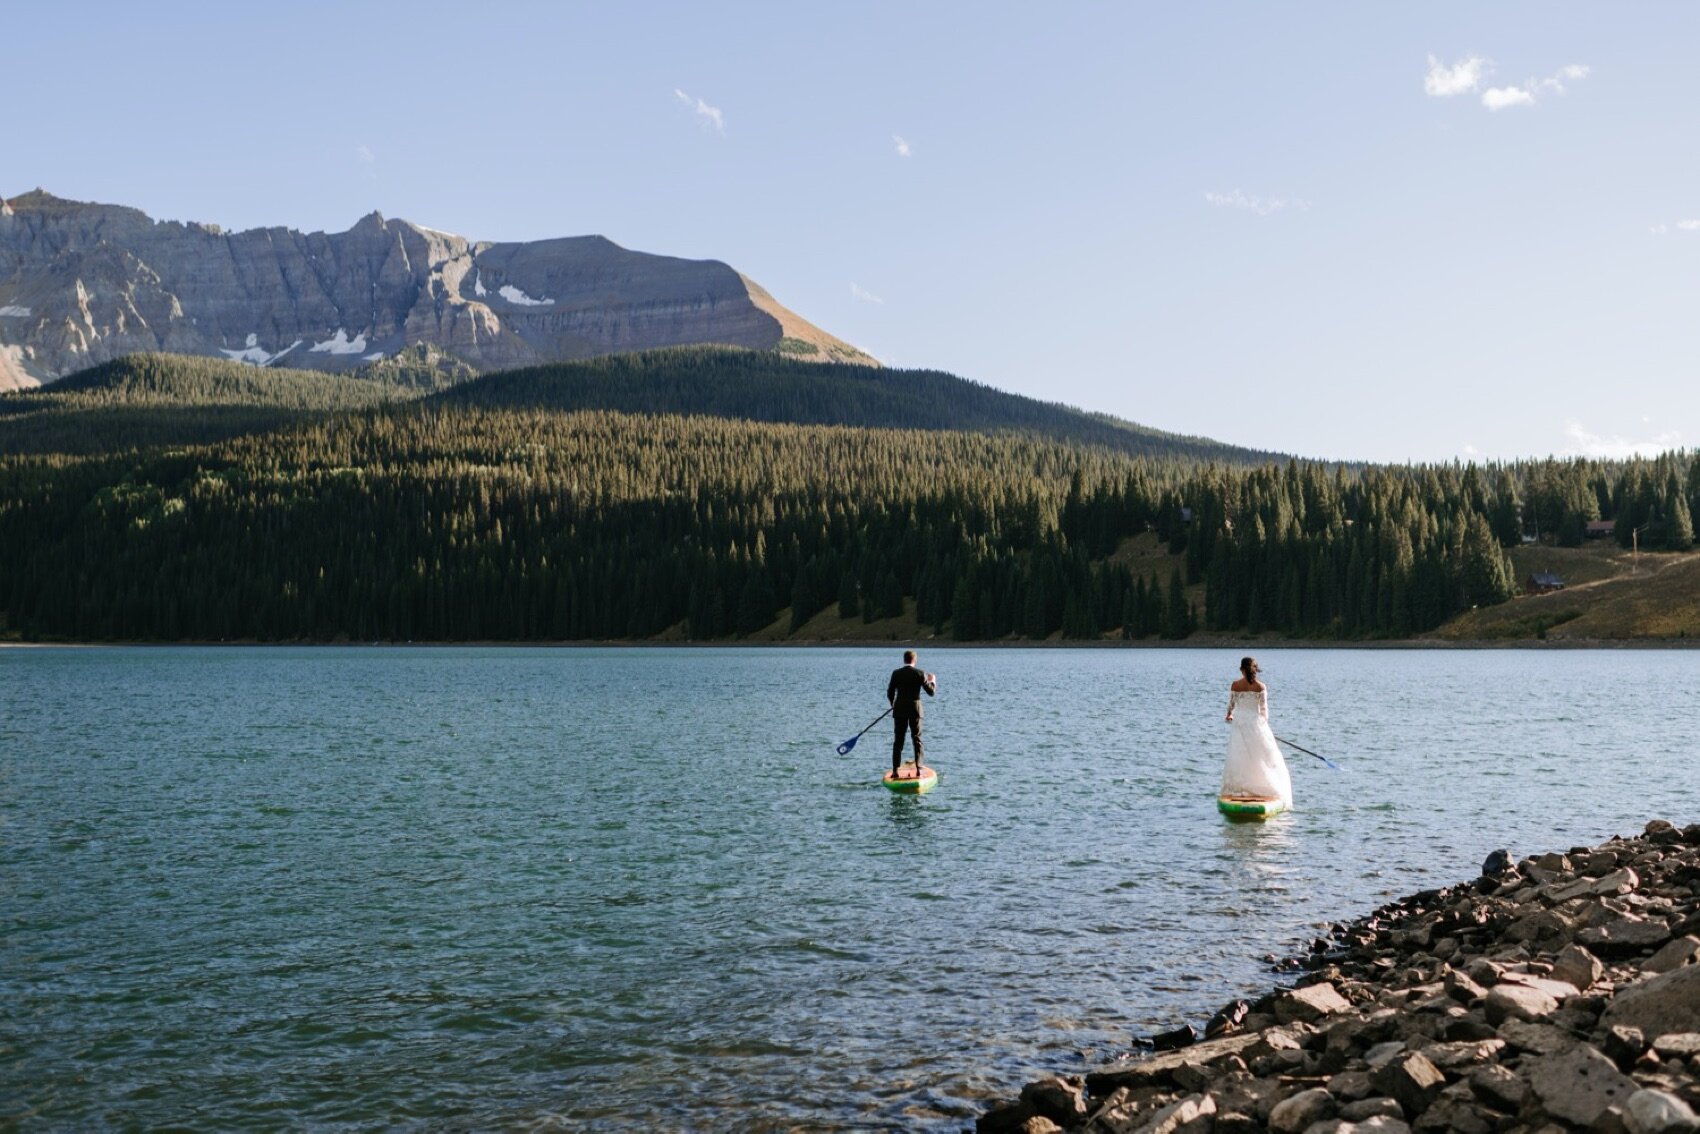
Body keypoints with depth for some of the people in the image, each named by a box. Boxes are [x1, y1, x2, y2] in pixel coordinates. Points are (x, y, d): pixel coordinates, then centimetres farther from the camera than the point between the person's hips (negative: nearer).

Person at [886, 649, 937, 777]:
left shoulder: (896, 673, -2)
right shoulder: (920, 673, -5)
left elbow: (890, 693, 2)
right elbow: (931, 692, -2)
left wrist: (893, 704, 21)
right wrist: (932, 681, 18)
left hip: (900, 710, 1)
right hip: (915, 709, -1)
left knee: (898, 740, 5)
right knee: (917, 739, 7)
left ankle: (895, 770, 0)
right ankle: (918, 768, 1)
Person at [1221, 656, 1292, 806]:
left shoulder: (1235, 685, -5)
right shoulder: (1261, 687, -8)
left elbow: (1231, 705, 6)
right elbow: (1264, 709, -3)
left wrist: (1229, 715, 28)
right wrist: (1264, 724, 13)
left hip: (1240, 722, 1)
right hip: (1256, 722, -1)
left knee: (1238, 759, 9)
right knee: (1263, 759, 9)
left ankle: (1237, 789, 7)